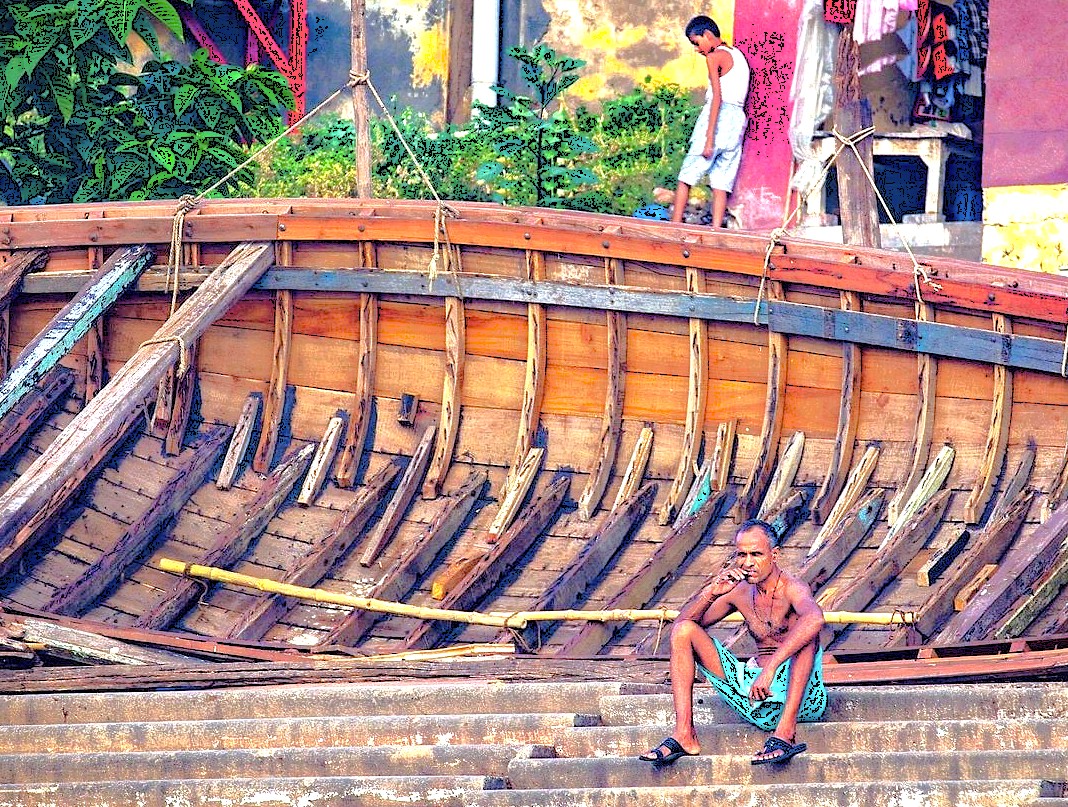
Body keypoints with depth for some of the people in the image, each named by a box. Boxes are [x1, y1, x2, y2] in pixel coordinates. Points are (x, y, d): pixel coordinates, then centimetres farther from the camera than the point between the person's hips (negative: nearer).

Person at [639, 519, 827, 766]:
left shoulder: (791, 588, -13)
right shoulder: (739, 592, 7)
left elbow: (814, 619, -38)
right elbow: (683, 621, 8)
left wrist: (770, 669, -46)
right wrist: (711, 591, -12)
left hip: (800, 696, -6)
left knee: (803, 630, -33)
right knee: (683, 630, 0)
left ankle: (785, 733, -41)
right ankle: (684, 735, -13)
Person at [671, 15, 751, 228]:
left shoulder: (714, 57, -5)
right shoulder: (738, 54, 19)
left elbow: (717, 97, -14)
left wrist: (709, 137, -18)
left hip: (719, 116, -8)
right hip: (738, 118, 8)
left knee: (686, 178, -2)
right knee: (721, 184, 3)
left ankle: (675, 225, -6)